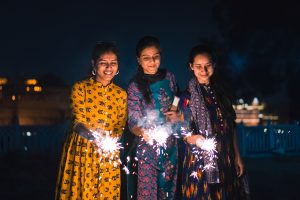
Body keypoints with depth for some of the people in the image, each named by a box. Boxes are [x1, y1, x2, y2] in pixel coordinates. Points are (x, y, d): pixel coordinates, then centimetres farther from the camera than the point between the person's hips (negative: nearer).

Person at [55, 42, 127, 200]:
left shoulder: (121, 94, 6)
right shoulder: (80, 88, -3)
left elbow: (120, 126, 6)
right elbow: (79, 123, -10)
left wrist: (109, 141, -15)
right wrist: (96, 137, -28)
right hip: (81, 150, -2)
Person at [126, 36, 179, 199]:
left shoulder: (169, 77, 1)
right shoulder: (135, 87, -10)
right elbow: (133, 122, -11)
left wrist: (177, 115, -5)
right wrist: (142, 132, -33)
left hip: (170, 145, 4)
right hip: (147, 147, -4)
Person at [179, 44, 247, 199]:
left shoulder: (221, 92, 8)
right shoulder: (187, 97, -7)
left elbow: (231, 127, 11)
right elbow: (186, 133, -11)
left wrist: (237, 157, 9)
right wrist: (196, 139, -33)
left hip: (226, 161, 5)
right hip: (200, 161, -5)